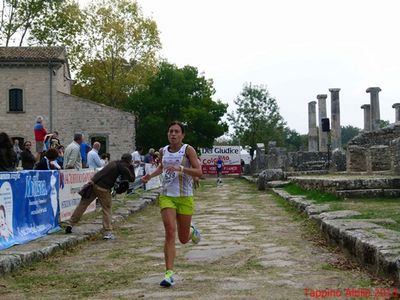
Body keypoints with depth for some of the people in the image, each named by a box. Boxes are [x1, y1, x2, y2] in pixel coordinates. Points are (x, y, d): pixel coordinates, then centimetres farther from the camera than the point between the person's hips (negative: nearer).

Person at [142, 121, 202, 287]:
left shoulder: (188, 149, -6)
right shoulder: (163, 151, 8)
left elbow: (199, 172, -13)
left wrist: (180, 168, -26)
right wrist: (150, 175, 11)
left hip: (185, 198, -2)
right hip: (166, 197, 2)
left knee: (183, 239, 8)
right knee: (170, 232, -15)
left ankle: (192, 230, 46)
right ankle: (169, 273, -12)